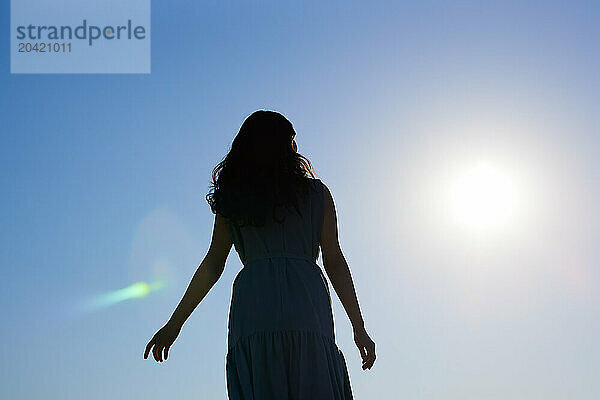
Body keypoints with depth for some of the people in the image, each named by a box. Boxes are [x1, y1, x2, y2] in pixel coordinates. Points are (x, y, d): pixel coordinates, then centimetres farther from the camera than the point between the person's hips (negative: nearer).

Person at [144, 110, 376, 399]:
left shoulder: (231, 201, 18)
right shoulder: (316, 192, 16)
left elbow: (213, 264, 12)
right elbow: (334, 261, 12)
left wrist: (174, 323, 17)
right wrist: (359, 326, 13)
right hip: (305, 299, -1)